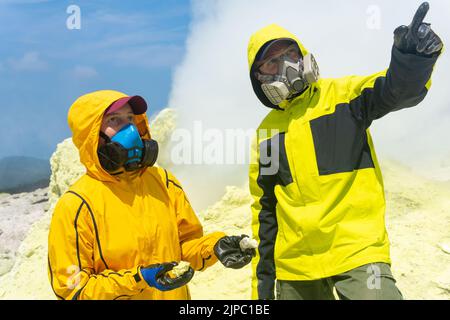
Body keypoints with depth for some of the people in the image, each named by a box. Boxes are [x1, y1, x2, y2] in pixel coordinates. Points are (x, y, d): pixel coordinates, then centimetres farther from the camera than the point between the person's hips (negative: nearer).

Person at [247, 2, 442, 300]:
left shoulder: (342, 95, 0)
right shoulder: (266, 132, 9)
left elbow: (397, 89, -20)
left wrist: (413, 58, -43)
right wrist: (263, 277, 13)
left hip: (356, 251, -3)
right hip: (294, 264, 4)